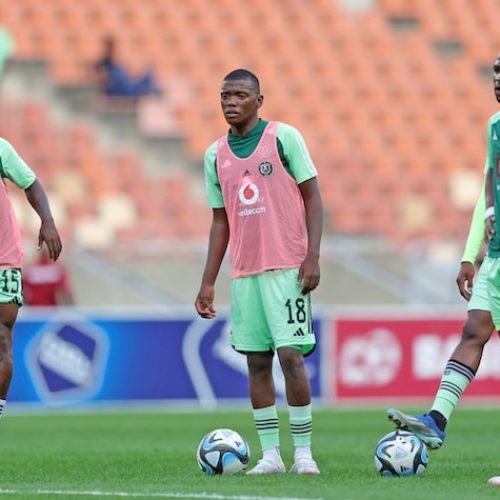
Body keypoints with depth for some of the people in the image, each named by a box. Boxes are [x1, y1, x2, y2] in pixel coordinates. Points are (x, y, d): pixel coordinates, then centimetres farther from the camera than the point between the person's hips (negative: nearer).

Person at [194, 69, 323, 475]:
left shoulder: (284, 137, -2)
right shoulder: (215, 155, 11)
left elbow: (312, 198, -2)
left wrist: (312, 257, -12)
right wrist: (208, 283, 12)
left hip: (286, 268, -5)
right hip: (244, 272, 5)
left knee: (290, 356, -10)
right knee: (257, 361, 3)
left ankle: (304, 453, -3)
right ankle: (270, 455, 7)